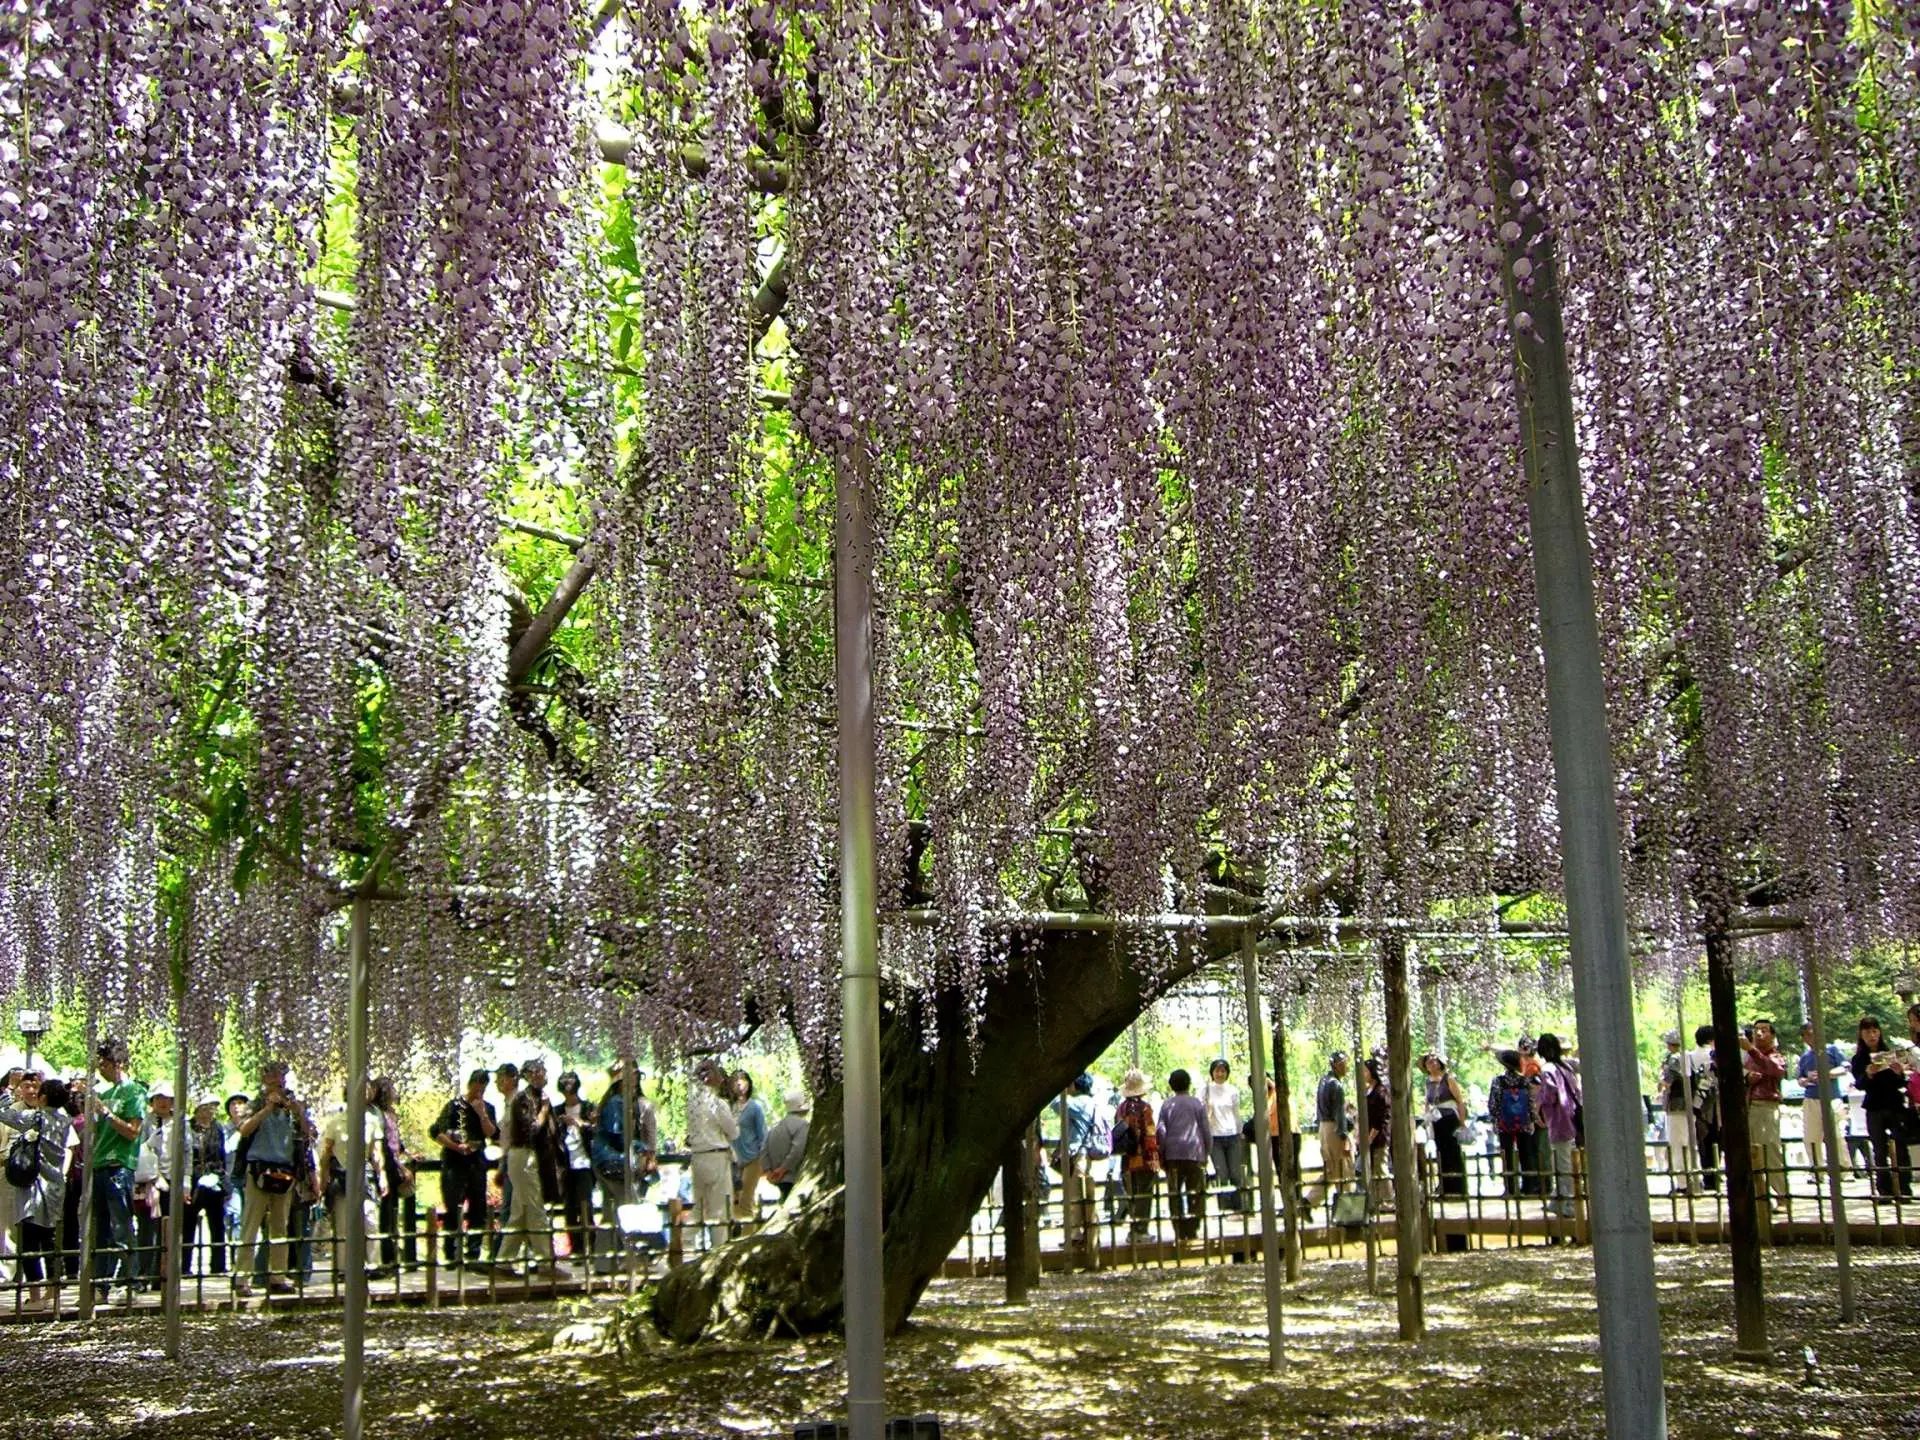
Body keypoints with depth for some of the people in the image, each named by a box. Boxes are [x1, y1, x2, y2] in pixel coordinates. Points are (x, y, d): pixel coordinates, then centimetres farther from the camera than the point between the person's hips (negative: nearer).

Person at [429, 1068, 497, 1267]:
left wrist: (482, 1114, -11)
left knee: (478, 1211, 5)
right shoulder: (454, 1106, -2)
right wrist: (456, 1147, -13)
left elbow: (493, 1135, -2)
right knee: (452, 1210, -4)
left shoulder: (487, 1108, 9)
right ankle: (453, 1256, 1)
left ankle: (473, 1255, 11)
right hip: (454, 1163, -4)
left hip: (477, 1163, 4)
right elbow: (434, 1133, -7)